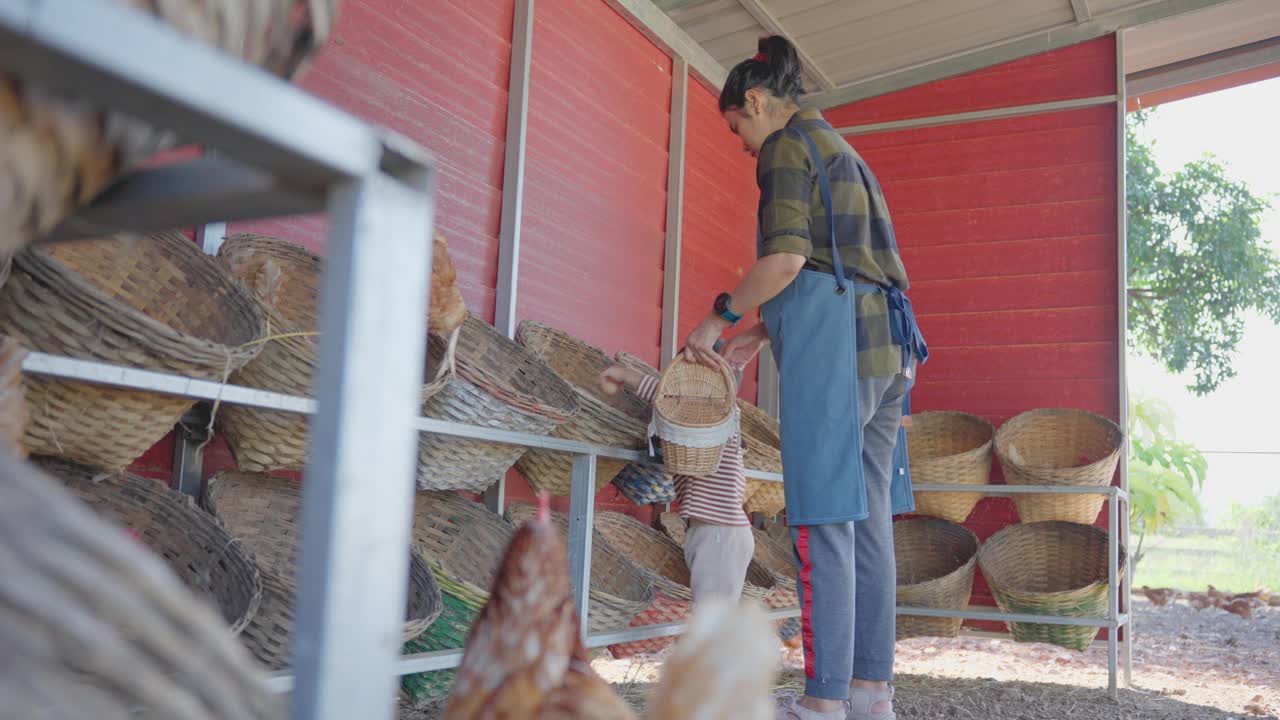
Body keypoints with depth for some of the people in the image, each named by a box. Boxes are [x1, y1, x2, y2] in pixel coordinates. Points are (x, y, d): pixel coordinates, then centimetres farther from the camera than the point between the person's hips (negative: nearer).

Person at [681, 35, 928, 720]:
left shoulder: (786, 146, -1)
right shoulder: (846, 156, 28)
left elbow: (785, 260, -14)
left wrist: (718, 317, -2)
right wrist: (761, 335, 23)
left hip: (832, 342, -9)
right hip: (884, 343, 9)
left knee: (824, 518, -10)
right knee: (868, 517, 6)